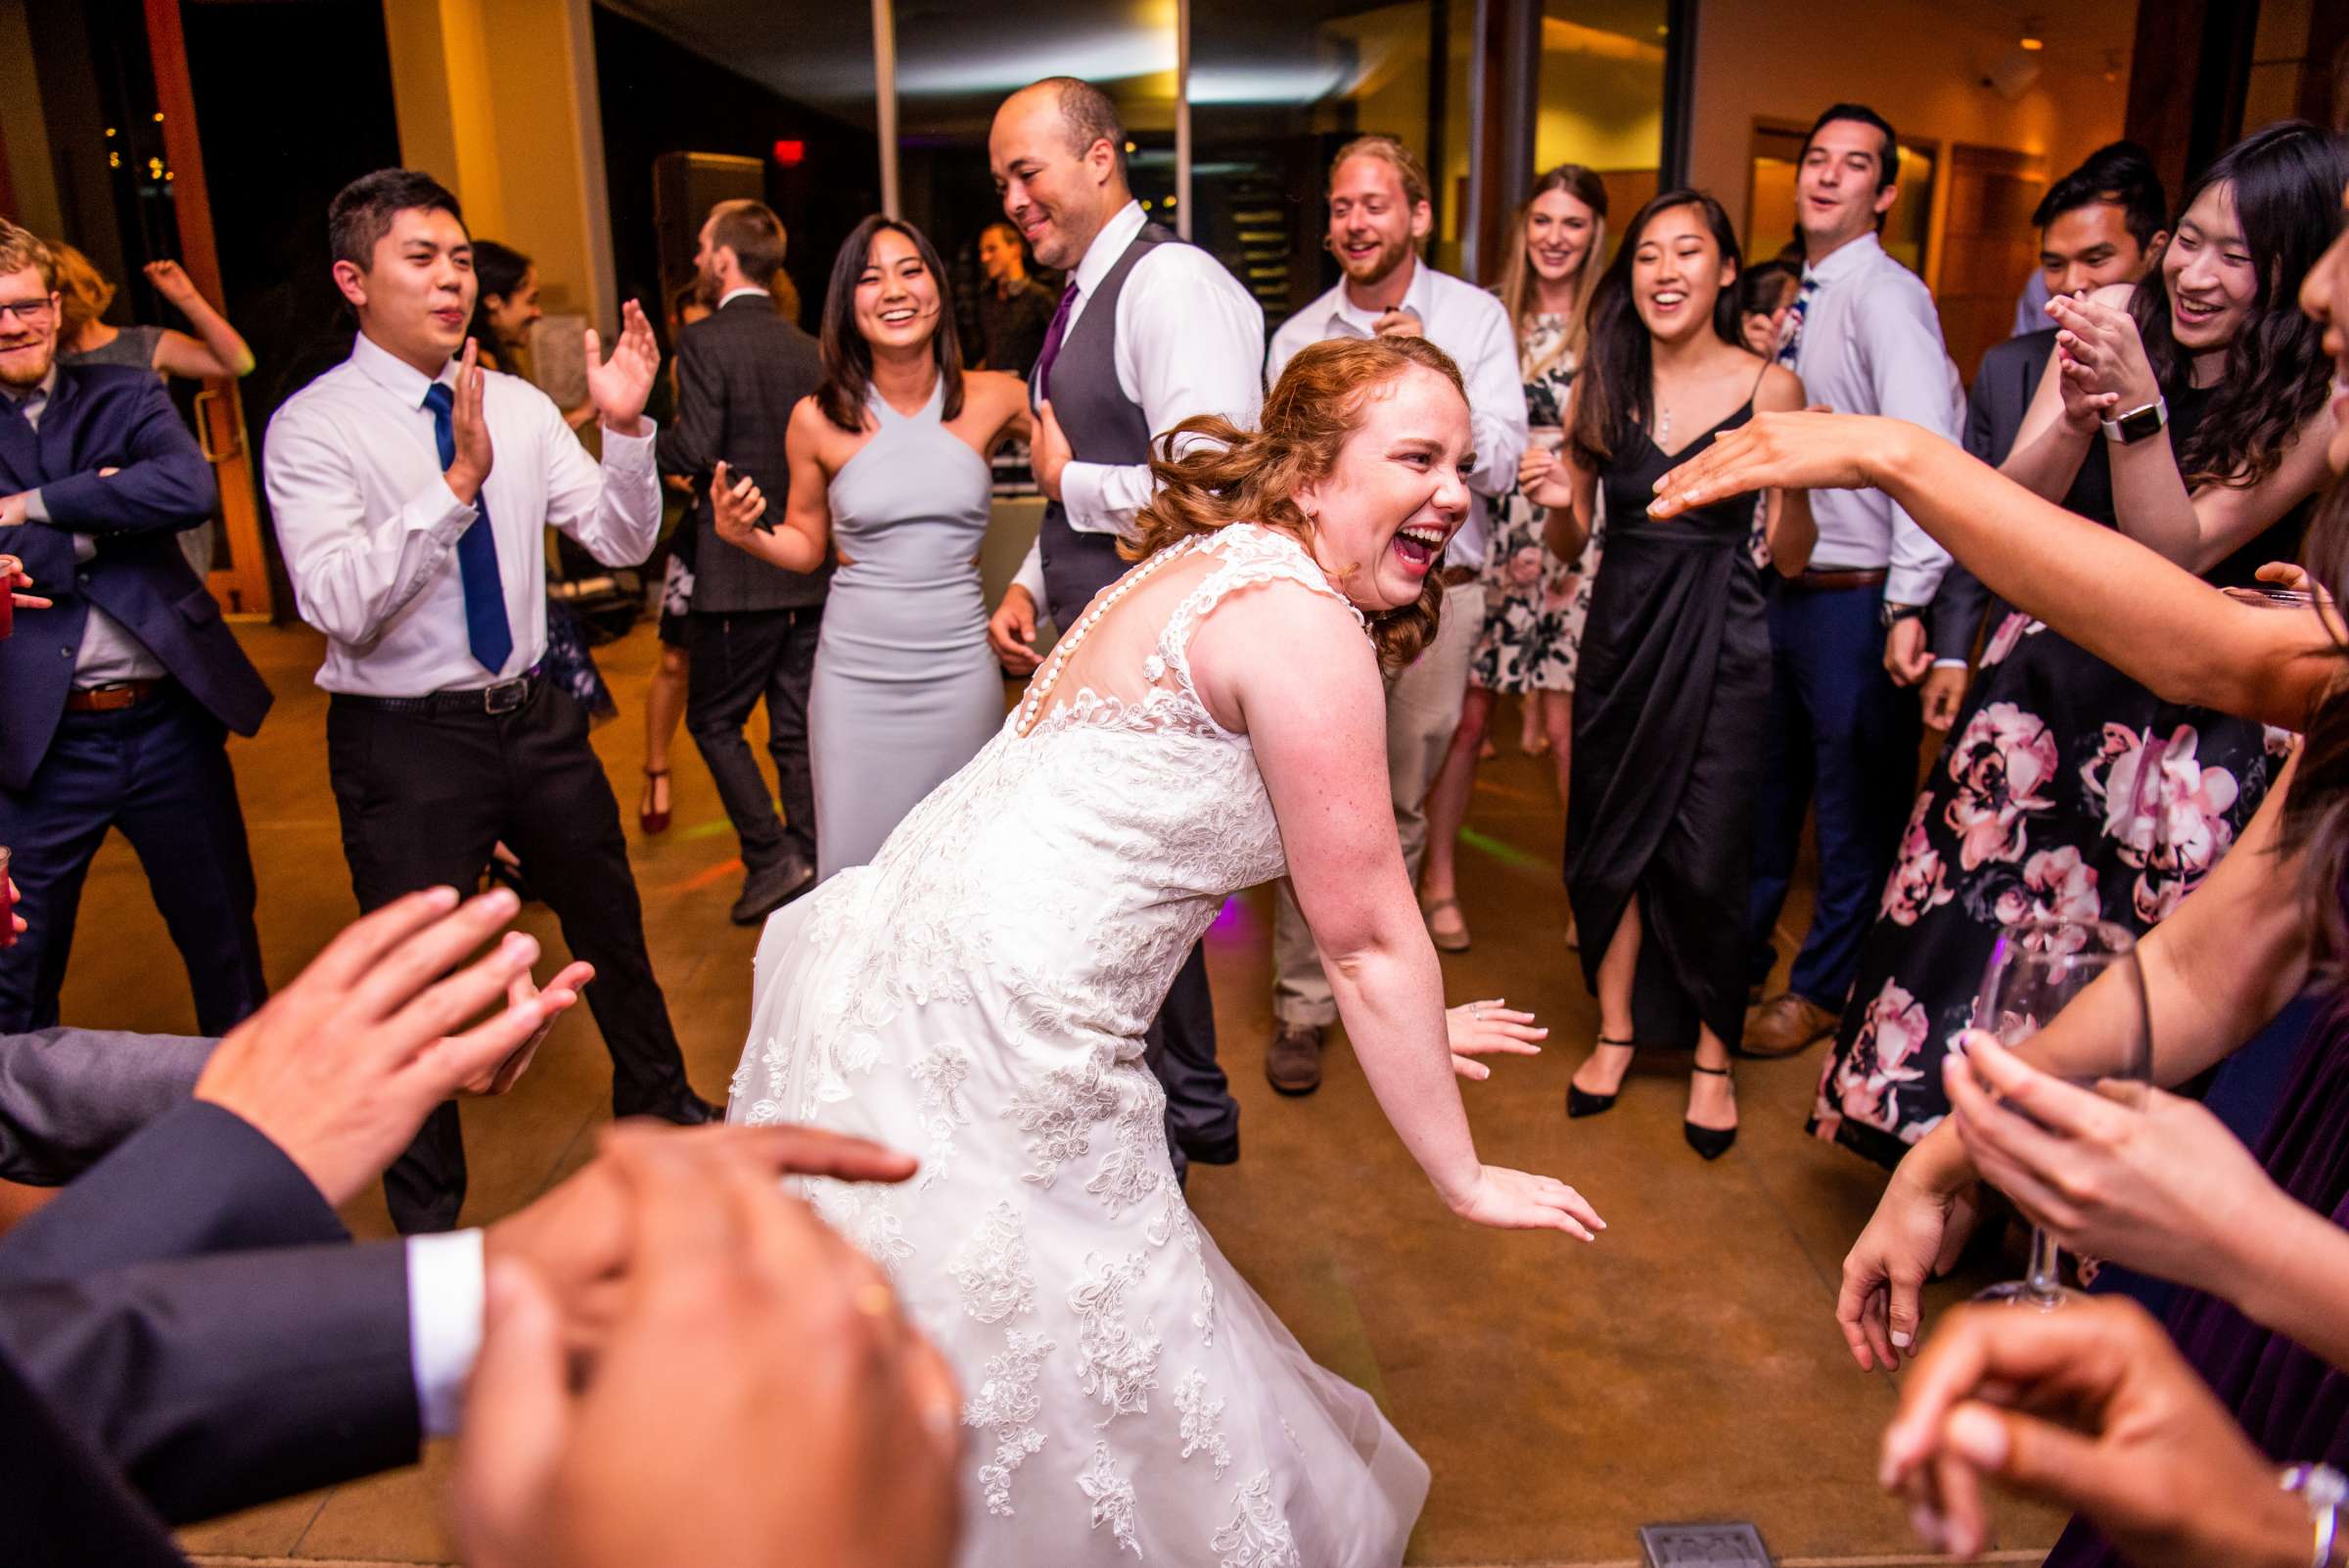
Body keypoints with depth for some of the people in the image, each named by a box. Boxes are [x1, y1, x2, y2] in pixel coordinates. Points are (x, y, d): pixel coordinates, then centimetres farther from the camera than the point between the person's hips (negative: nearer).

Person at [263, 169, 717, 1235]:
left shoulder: (520, 407, 2)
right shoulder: (312, 428, -12)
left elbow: (621, 543, 0)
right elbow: (338, 603, -25)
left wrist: (625, 430, -16)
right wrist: (456, 483, -34)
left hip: (535, 715, 5)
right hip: (404, 744, -4)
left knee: (610, 926, 21)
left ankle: (656, 1100, 48)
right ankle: (427, 1216, 34)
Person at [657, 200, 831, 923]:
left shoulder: (705, 341, -10)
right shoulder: (809, 348, 7)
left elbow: (693, 451, -17)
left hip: (739, 572, -6)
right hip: (810, 568, 6)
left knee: (713, 720, 9)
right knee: (796, 728, 13)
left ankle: (771, 857, 2)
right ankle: (809, 869, 19)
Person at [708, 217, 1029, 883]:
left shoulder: (995, 398, -1)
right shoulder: (818, 420, -1)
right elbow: (806, 546, 10)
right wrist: (742, 532, -9)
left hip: (960, 669, 1)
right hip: (856, 673, 0)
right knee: (854, 868, 4)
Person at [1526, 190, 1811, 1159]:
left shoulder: (1769, 387, -3)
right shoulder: (1601, 388, 4)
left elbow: (1791, 558, -2)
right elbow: (1573, 544, 10)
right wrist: (1559, 506, -12)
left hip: (1721, 637, -3)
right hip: (1621, 629, 3)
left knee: (1708, 854, 0)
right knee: (1610, 837, 9)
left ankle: (1712, 1058, 20)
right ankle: (1617, 1032, 28)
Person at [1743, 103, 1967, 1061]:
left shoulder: (1885, 296, -14)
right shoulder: (1801, 299, 11)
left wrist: (1910, 603, -28)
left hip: (1857, 596, -8)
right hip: (1779, 581, 8)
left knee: (1853, 806, 7)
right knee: (1766, 785, 20)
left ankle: (1822, 989, 24)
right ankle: (1743, 956, 37)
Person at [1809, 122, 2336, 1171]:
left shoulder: (2315, 401, -10)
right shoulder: (2120, 325, -1)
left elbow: (2175, 555, -18)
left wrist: (2136, 399, -29)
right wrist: (2079, 411, -23)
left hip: (2186, 732, -3)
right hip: (2045, 679, 3)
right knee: (1974, 910, 8)